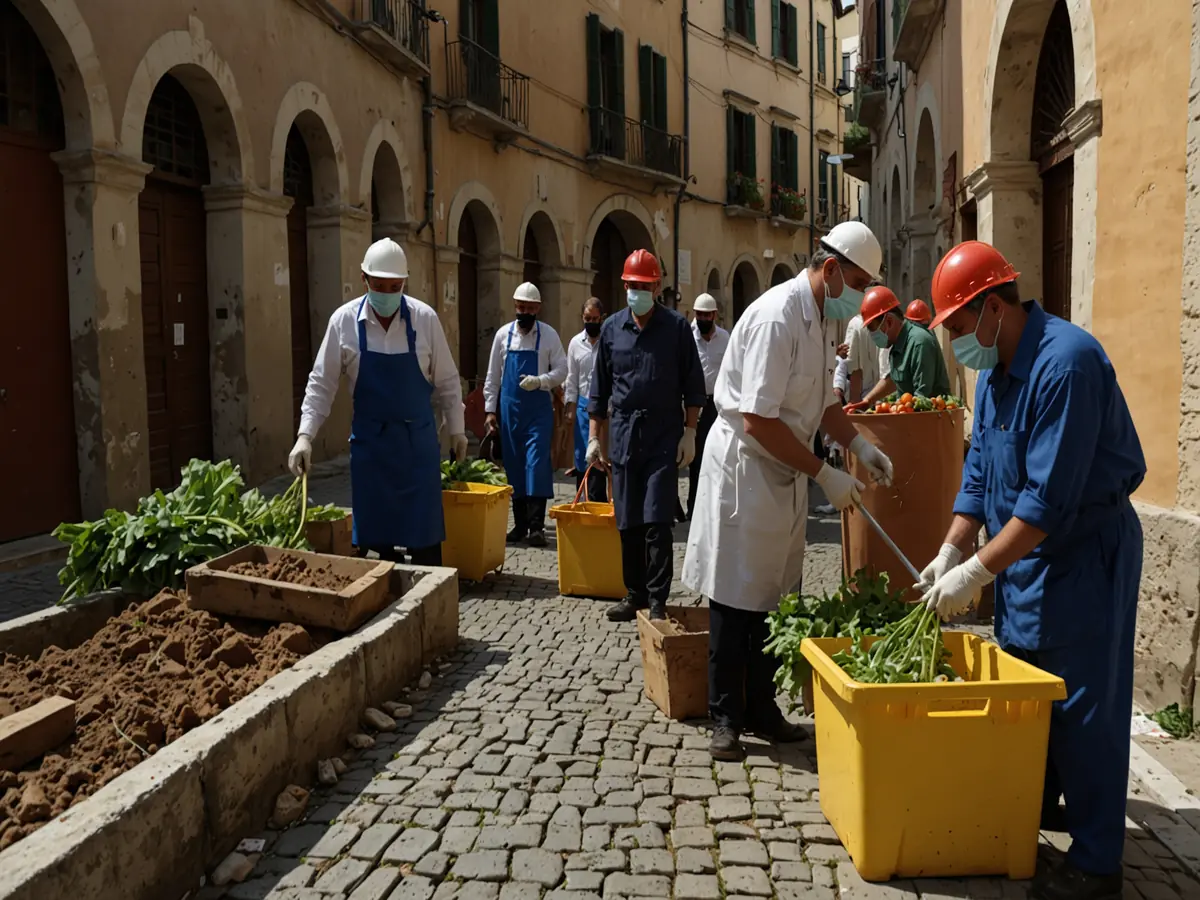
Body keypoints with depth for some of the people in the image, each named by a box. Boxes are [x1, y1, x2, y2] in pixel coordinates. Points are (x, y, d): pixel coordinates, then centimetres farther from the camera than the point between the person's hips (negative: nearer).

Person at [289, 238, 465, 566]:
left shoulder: (425, 318, -8)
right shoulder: (344, 320, -7)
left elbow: (446, 381, 2)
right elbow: (321, 383, -2)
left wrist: (457, 430, 6)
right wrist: (305, 436, -10)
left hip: (418, 438, -1)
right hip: (370, 439, 1)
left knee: (424, 530, 1)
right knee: (377, 531, 7)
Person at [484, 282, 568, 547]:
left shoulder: (549, 335, -1)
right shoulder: (503, 335, 5)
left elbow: (561, 370, 0)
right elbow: (493, 376, 8)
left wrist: (540, 381, -18)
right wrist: (490, 410, 5)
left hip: (538, 408, -3)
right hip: (509, 407, 3)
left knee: (537, 464, -11)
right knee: (513, 465, 7)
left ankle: (537, 526, -9)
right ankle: (519, 525, 16)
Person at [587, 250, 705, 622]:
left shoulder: (677, 326, -1)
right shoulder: (612, 328, 7)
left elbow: (693, 385, 1)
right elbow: (600, 387, 10)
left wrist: (690, 432, -4)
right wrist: (595, 436, 8)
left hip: (664, 437, -3)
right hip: (623, 434, 3)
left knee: (656, 522, -6)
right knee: (627, 524, 8)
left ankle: (657, 598, 3)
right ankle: (634, 593, 21)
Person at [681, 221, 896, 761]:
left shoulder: (813, 317, 11)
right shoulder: (777, 317, -21)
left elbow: (822, 400, 21)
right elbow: (758, 420, -25)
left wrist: (859, 445, 4)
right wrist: (824, 474, -19)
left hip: (784, 475, 9)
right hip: (745, 469, -9)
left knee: (771, 598, 14)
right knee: (735, 601, 2)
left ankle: (761, 708, 27)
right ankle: (726, 717, 16)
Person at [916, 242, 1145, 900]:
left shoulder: (1065, 363, -24)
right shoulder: (995, 368, 6)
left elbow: (1050, 497, -27)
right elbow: (979, 468, 10)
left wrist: (978, 571, -23)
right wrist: (950, 551, 4)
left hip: (1084, 552, -9)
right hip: (1024, 549, 9)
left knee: (1082, 706, -1)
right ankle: (1035, 807, 35)